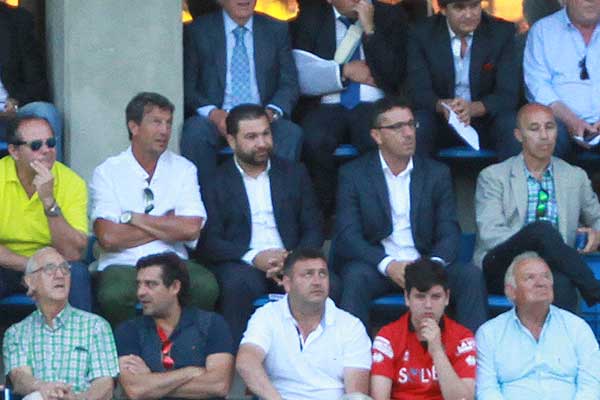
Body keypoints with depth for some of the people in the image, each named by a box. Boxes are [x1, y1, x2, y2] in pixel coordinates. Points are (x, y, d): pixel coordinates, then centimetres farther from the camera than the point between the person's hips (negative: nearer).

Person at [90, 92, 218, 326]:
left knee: (206, 286, -30)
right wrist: (166, 227, -1)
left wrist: (133, 218, -4)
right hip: (123, 264, -2)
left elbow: (191, 229, -5)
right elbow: (108, 238, -9)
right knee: (114, 295, -35)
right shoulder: (107, 172, 4)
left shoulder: (183, 169, 11)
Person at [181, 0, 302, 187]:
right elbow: (186, 86, 2)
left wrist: (271, 112, -15)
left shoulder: (277, 31, 12)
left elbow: (289, 84, 7)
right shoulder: (198, 31, 6)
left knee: (291, 133, -30)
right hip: (216, 118, -1)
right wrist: (213, 113, -17)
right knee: (195, 132, -34)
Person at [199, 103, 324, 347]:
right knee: (238, 282, -37)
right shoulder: (216, 181, 8)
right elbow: (209, 241, -1)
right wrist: (254, 257, -17)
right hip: (240, 264, -2)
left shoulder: (294, 174, 18)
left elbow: (314, 230, 13)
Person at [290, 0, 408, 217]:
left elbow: (395, 75, -2)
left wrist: (369, 28, -9)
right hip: (326, 106, 1)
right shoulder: (310, 18, 11)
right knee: (314, 142, -34)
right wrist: (344, 71, -4)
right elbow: (300, 71, 5)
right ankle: (325, 215, -14)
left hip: (373, 105, -1)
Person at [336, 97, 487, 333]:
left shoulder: (437, 174, 11)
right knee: (355, 276, -33)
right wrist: (388, 265, -24)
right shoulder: (353, 174, 3)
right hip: (376, 266, -2)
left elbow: (449, 232, 4)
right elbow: (348, 235, -7)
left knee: (470, 275, -23)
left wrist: (433, 265, -20)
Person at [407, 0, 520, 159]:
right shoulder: (421, 35, -6)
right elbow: (419, 92, -10)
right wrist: (443, 106, -33)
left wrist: (473, 108, -32)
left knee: (513, 126, -29)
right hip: (441, 121, 0)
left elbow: (508, 93, -11)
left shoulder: (502, 33, -6)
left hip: (486, 120, 0)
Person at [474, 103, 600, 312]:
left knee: (561, 281, -39)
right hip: (501, 269, -1)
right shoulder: (493, 177, 8)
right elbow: (489, 233, -5)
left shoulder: (575, 177, 20)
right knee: (542, 229, -34)